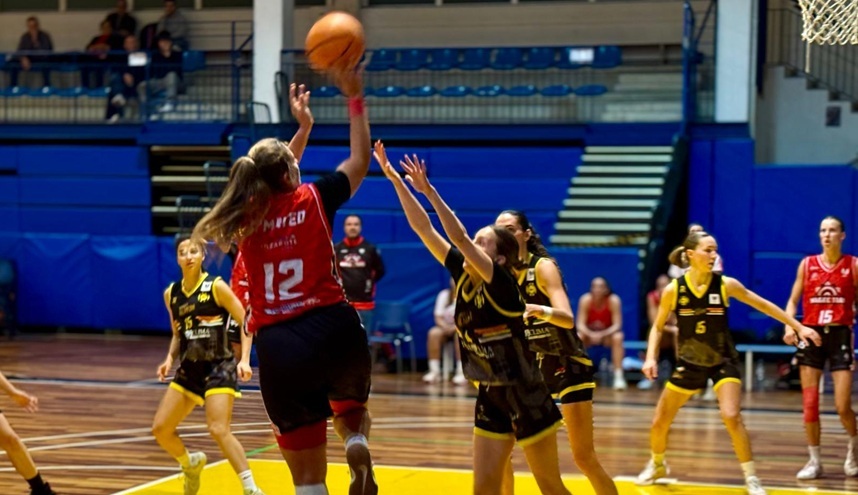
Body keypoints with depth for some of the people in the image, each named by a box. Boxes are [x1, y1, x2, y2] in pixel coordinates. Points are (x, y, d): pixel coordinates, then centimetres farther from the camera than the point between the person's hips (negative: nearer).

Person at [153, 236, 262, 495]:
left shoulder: (217, 286, -9)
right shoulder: (171, 294, 7)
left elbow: (246, 322, -7)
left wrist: (244, 359, -17)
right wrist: (170, 359, 1)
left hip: (219, 367, -6)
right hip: (189, 369, 6)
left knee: (218, 429, -22)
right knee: (160, 429, 4)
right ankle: (191, 464, 33)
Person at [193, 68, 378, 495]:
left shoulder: (248, 216, 11)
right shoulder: (313, 200, 2)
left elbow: (278, 184, 32)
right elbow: (360, 160, 16)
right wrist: (355, 98, 24)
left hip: (278, 346, 1)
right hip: (333, 328, -1)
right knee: (350, 408, 30)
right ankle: (357, 445, -4)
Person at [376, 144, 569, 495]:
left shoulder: (503, 284, -19)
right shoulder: (463, 275, 0)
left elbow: (459, 238, -31)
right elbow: (423, 228, -2)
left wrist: (428, 191, -32)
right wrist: (394, 178, -7)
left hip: (525, 397, -7)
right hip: (490, 398, 7)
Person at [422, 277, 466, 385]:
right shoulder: (444, 295, 5)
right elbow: (438, 317, 1)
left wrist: (455, 327, -27)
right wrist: (445, 327, -21)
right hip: (446, 328, 3)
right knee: (433, 333, -28)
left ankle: (461, 372, -38)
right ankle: (434, 371, -31)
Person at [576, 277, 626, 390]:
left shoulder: (614, 300, -23)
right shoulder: (586, 300, -20)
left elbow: (617, 325, -23)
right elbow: (580, 324, -21)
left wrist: (602, 334, -41)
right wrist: (591, 334, -42)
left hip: (608, 333, 0)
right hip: (589, 333, 1)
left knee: (617, 337, -33)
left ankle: (618, 376, -29)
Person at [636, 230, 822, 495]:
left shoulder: (726, 285, -14)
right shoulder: (673, 289, -12)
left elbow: (764, 305, -4)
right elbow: (658, 327, 2)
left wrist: (799, 327, -3)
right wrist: (651, 357, -12)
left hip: (723, 362, -2)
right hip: (689, 363, 2)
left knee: (731, 417, -24)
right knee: (659, 423, 6)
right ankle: (657, 465, 37)